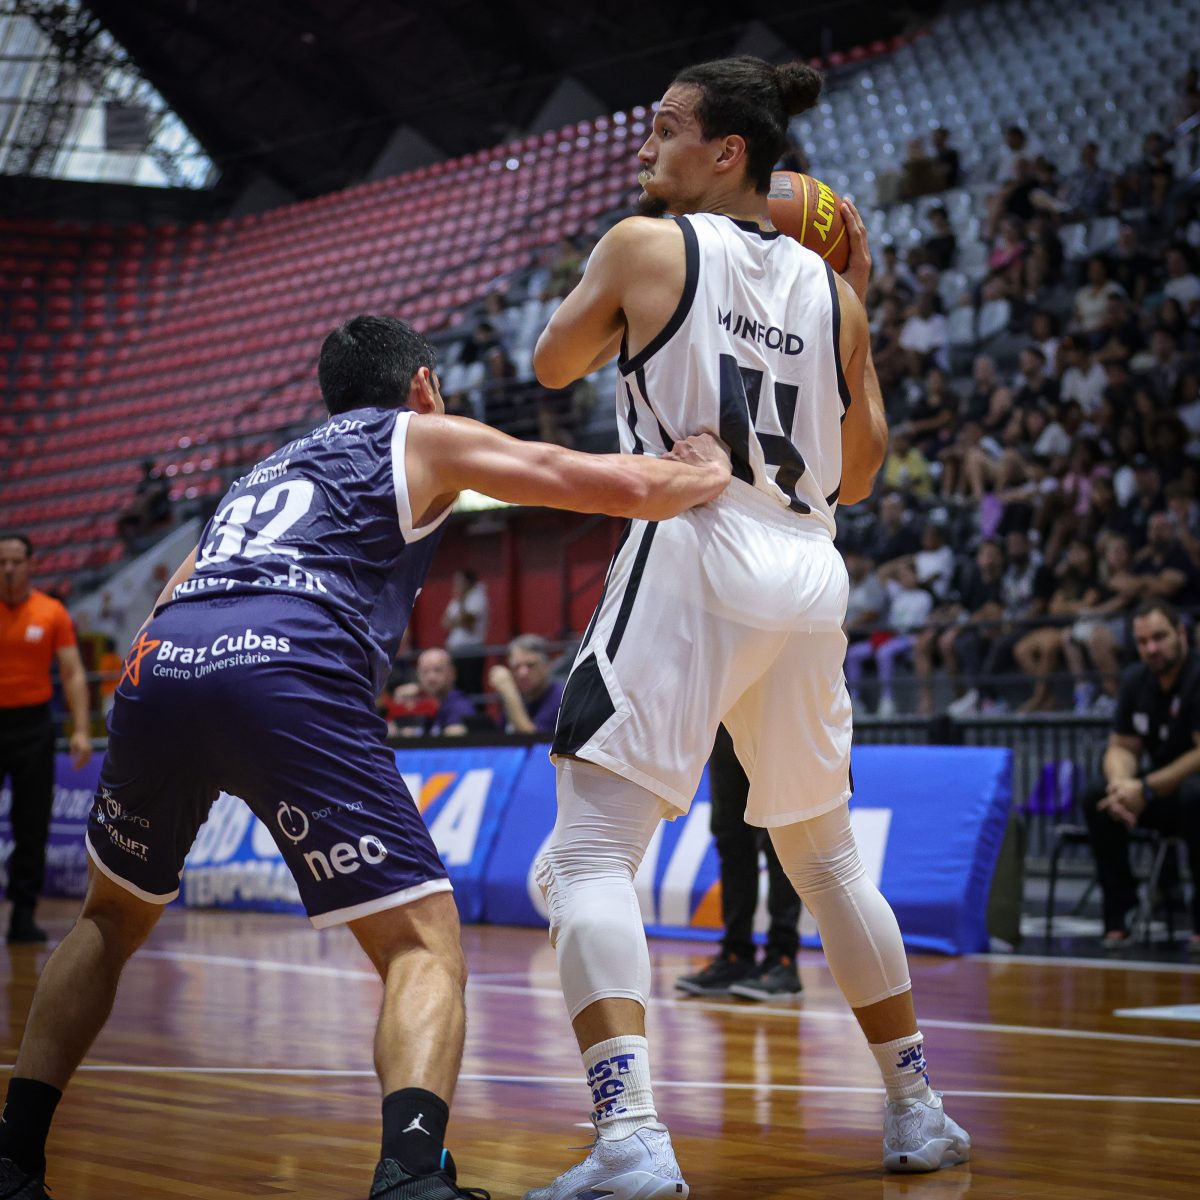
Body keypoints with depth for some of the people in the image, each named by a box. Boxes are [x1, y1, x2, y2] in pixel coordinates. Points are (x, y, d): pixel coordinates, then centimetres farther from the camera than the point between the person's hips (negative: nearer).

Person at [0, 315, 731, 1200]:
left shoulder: (265, 469, 38)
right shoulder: (427, 438, 23)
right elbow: (627, 488, 17)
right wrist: (708, 474, 36)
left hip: (158, 661, 6)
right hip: (288, 671, -5)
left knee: (114, 918, 29)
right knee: (425, 945, 0)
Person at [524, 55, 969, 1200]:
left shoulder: (648, 244, 0)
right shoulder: (827, 285, 13)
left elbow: (552, 365, 14)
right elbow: (858, 475, 17)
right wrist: (854, 310, 21)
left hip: (691, 559, -6)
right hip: (809, 576, 6)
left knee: (591, 851, -7)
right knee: (824, 856, 22)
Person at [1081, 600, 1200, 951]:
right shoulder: (1136, 680, 4)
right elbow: (1121, 747, 5)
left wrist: (1146, 790, -26)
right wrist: (1122, 782, -19)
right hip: (1162, 790, 6)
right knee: (1097, 798, -17)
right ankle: (1117, 918, -16)